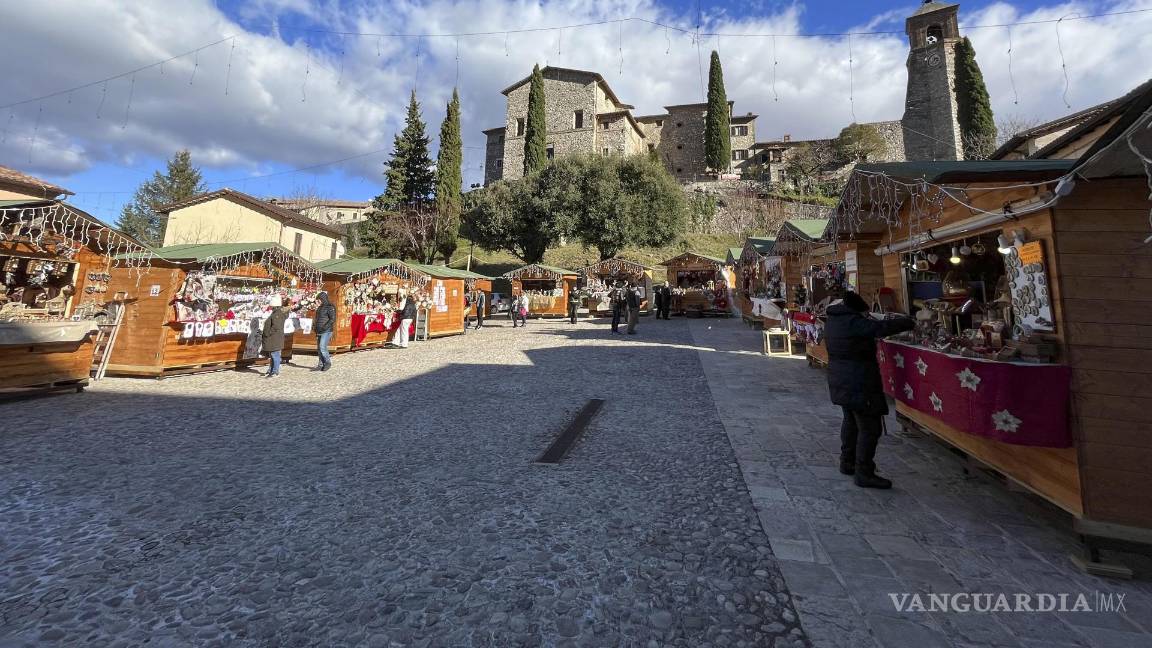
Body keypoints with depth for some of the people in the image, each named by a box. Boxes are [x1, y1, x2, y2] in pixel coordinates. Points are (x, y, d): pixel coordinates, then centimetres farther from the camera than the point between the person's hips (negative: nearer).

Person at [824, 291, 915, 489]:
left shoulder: (832, 321, 7)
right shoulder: (854, 322, -21)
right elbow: (882, 328, -21)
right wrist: (910, 322, -8)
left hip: (840, 383, 10)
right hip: (859, 385, -10)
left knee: (850, 421, 23)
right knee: (869, 428, -1)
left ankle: (847, 463, 33)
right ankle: (864, 474, 4)